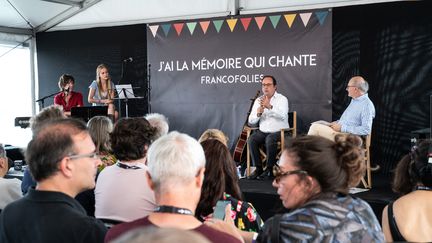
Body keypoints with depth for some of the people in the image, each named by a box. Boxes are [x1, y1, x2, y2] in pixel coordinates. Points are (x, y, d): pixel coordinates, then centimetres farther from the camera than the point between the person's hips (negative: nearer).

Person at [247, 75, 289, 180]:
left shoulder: (282, 99, -2)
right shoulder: (258, 101, 10)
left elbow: (283, 115, -22)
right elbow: (251, 121, 5)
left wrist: (270, 106, -33)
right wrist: (258, 114, -16)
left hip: (280, 132, -4)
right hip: (263, 132, 4)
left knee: (270, 139, -34)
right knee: (251, 139, -23)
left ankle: (270, 169, -18)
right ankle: (258, 168, -12)